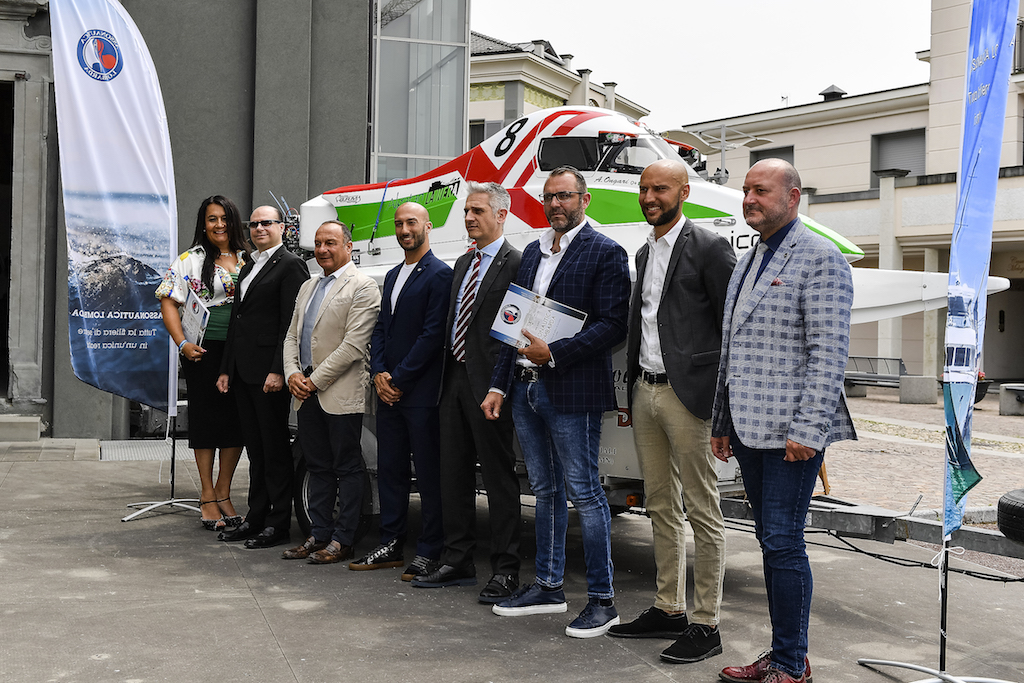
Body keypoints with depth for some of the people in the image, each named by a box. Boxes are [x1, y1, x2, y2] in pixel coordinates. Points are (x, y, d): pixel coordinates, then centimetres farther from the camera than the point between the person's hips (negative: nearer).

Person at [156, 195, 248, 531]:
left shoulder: (248, 260, 10)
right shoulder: (191, 260, 1)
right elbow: (168, 303, -2)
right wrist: (183, 344, -14)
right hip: (204, 350, -3)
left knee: (238, 419, 5)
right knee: (206, 417, 1)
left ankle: (223, 493, 18)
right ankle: (207, 496, 10)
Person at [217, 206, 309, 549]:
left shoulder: (290, 264, -7)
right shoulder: (248, 268, 20)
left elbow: (290, 323, -14)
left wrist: (278, 370, -20)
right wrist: (226, 369, 17)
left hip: (268, 371, -8)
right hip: (243, 372, 9)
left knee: (275, 448, -1)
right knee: (255, 449, 14)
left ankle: (278, 525, 5)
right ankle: (255, 518, 21)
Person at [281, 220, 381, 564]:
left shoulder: (363, 288, -8)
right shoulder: (308, 287, 18)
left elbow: (353, 345, -16)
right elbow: (292, 335, 18)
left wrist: (315, 380, -15)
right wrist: (293, 374, 0)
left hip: (341, 394, -8)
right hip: (307, 393, 8)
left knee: (347, 468, 1)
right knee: (318, 467, 13)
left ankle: (342, 541, 6)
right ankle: (319, 535, 20)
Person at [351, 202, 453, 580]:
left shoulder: (439, 275, -8)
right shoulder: (392, 275, 18)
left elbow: (432, 335, -15)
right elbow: (381, 328, 17)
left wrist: (399, 379, -13)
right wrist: (379, 373, 0)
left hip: (421, 392, -8)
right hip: (388, 390, 8)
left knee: (428, 474, -1)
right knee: (390, 470, 12)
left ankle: (429, 551, 7)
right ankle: (391, 545, 22)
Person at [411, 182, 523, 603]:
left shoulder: (517, 264, -8)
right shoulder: (463, 263, 18)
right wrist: (448, 375, 13)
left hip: (489, 385, -8)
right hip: (455, 380, 8)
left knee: (499, 477, -2)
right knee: (453, 474, 12)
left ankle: (505, 570, 6)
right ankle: (457, 561, 23)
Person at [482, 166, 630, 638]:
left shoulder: (605, 253, -7)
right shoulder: (532, 252, 16)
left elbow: (613, 325, -14)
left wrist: (554, 352, -20)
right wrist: (499, 384, 12)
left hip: (571, 391, -7)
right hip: (526, 388, 7)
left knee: (584, 493, -2)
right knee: (546, 491, 16)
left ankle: (602, 600, 8)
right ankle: (548, 586, 27)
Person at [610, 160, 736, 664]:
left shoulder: (709, 248, -7)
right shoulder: (644, 253, 17)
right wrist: (633, 387, 15)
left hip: (688, 394, -8)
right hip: (645, 392, 8)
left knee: (703, 512, 0)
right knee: (661, 508, 14)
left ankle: (705, 624, 7)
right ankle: (669, 609, 25)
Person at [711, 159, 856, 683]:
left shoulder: (820, 259, -7)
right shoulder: (746, 264, 19)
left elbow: (829, 354, -14)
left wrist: (806, 430, -20)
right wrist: (722, 424, 18)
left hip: (790, 431, -8)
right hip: (749, 428, 8)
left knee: (782, 542, -6)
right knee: (771, 542, 12)